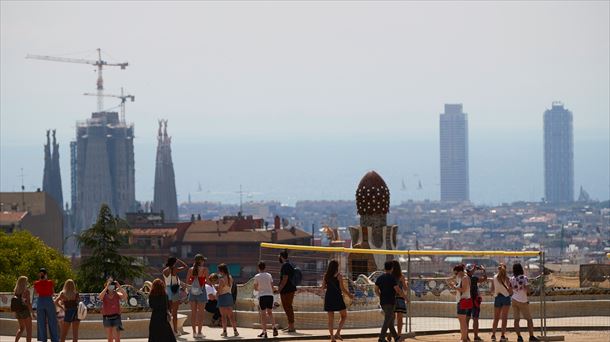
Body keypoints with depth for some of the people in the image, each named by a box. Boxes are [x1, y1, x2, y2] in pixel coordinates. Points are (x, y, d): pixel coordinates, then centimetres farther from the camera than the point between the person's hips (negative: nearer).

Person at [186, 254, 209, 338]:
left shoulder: (191, 269, 3)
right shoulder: (204, 269, -9)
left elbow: (187, 281, 4)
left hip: (192, 292, 4)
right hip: (201, 291, -4)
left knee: (193, 312, 8)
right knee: (200, 312, 0)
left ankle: (194, 332, 10)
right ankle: (199, 332, -1)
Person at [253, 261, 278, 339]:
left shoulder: (257, 276, -2)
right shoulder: (269, 275, 7)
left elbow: (255, 288, 5)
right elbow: (272, 287, 9)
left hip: (262, 296, -3)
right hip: (270, 295, 3)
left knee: (263, 314, 1)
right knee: (270, 312, 17)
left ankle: (264, 332, -4)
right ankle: (274, 327, -1)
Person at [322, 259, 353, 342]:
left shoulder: (326, 276, 4)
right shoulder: (339, 276, -9)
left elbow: (323, 288, 6)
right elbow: (342, 288, -11)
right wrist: (350, 295, 5)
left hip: (328, 298, 4)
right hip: (337, 297, -4)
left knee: (330, 319, 10)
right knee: (344, 316, 12)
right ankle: (337, 333, -4)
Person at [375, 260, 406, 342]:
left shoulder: (379, 278, 7)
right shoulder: (392, 278, -13)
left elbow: (376, 290, 11)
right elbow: (398, 290, -14)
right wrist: (405, 297, 0)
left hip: (382, 302, 7)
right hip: (390, 302, -7)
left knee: (391, 320, 16)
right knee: (387, 321, -6)